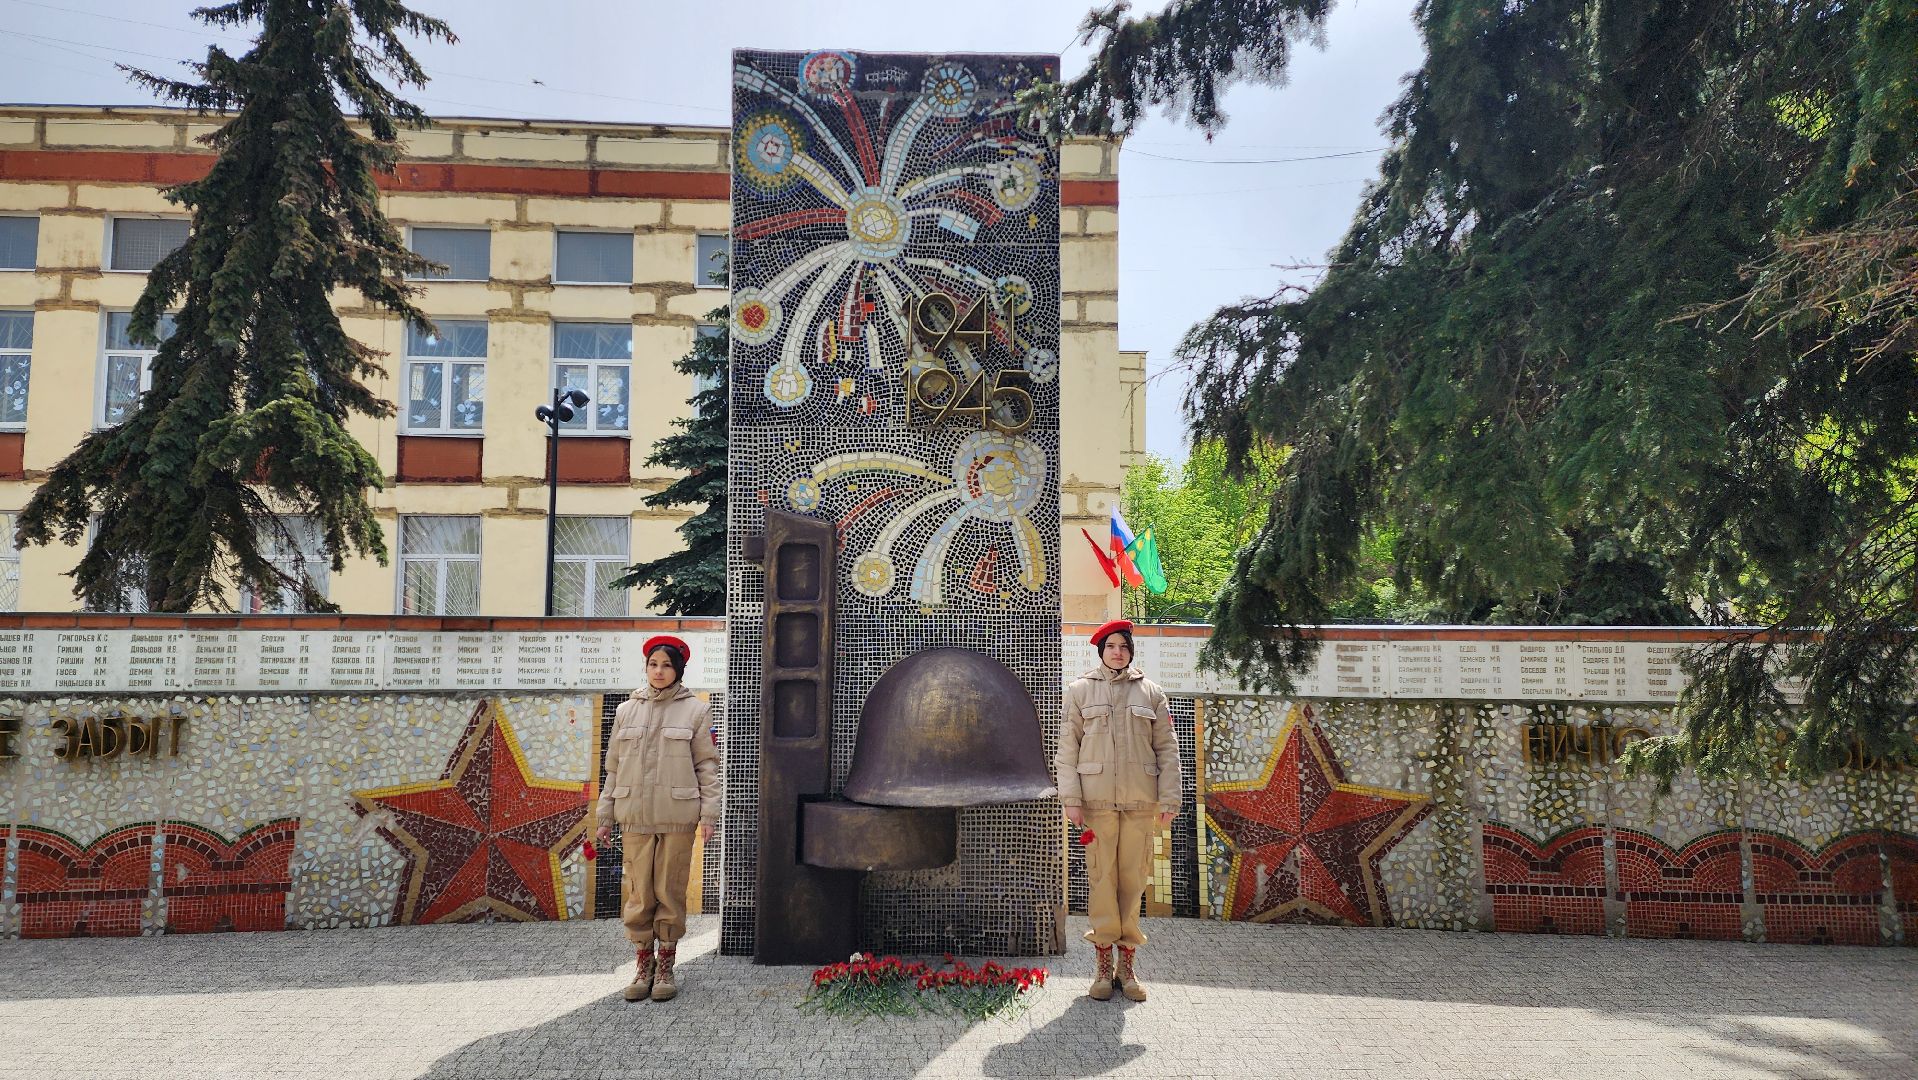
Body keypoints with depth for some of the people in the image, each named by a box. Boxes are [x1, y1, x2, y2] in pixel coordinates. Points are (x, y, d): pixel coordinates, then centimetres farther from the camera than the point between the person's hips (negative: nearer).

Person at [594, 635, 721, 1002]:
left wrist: (708, 813, -4)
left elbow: (707, 765, 2)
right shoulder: (627, 710, 11)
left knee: (670, 892, 2)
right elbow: (613, 767, 14)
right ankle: (644, 965, 17)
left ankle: (666, 968, 15)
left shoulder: (696, 710, 3)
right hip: (634, 816, 2)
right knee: (638, 893, 3)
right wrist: (605, 816, 11)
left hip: (677, 816, -2)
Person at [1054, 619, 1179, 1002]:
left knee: (1133, 878, 3)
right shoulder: (1080, 690, 6)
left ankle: (1127, 964, 12)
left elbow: (1167, 748, 9)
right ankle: (1104, 965, 8)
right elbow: (1067, 748, 3)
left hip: (1140, 800, 1)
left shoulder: (1151, 692, 10)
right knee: (1101, 878, -2)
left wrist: (1169, 800, 2)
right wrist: (1071, 798, -5)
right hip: (1097, 799, -1)